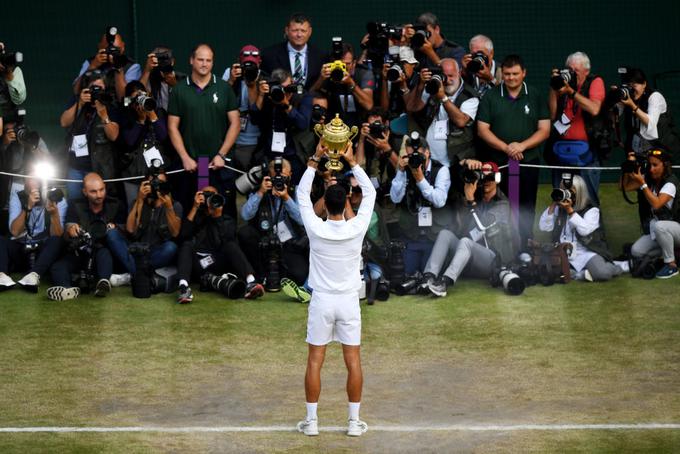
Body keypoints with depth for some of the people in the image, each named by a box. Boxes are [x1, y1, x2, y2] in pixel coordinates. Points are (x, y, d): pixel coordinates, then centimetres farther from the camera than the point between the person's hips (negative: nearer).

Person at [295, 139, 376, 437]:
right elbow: (370, 193, 3)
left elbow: (302, 194, 2)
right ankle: (354, 422, 6)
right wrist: (352, 161, 5)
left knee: (314, 362, 5)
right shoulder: (357, 229, -10)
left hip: (321, 301, 0)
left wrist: (315, 159, 5)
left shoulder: (316, 229, -11)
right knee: (353, 362, 5)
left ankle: (312, 421, 6)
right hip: (349, 301, 1)